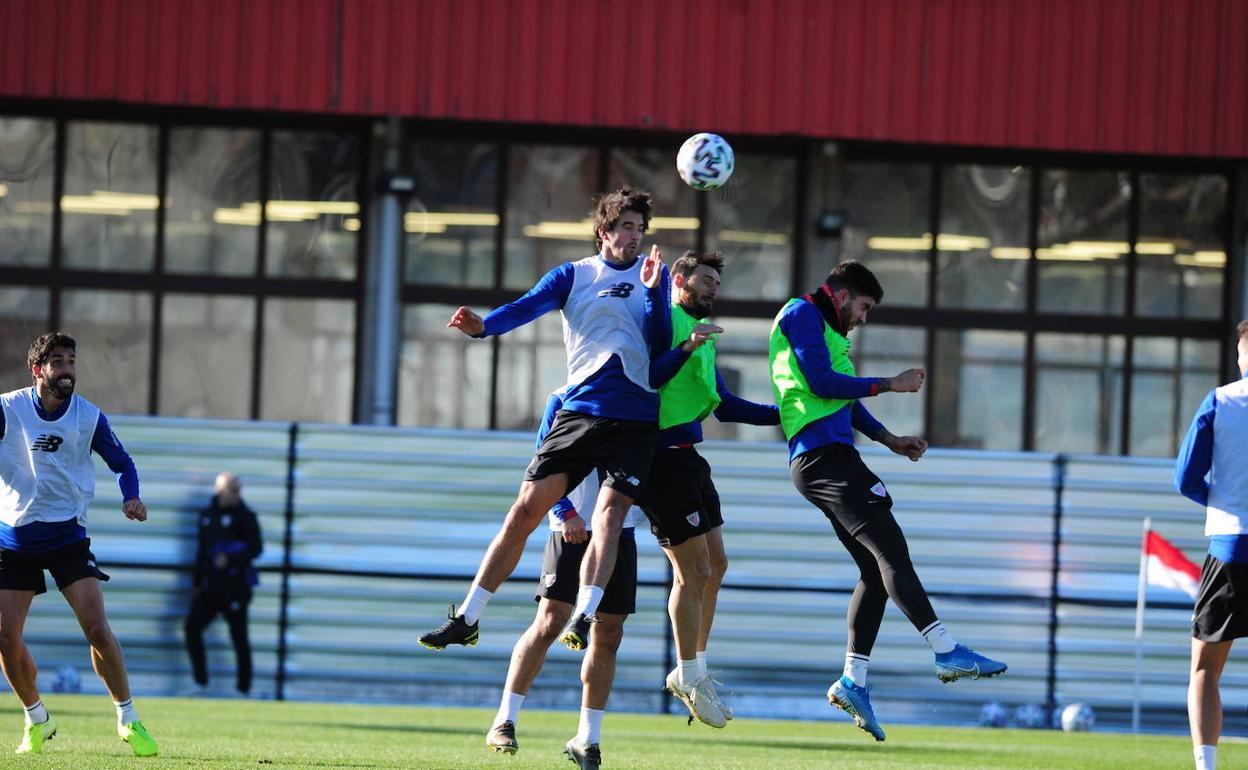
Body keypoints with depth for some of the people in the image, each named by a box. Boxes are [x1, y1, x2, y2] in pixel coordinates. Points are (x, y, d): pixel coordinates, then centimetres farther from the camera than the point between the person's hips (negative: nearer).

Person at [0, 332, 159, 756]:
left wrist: (131, 498, -11)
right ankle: (37, 719, 20)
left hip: (68, 535, -1)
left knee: (96, 628, -14)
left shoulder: (89, 417, -3)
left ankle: (128, 720, 0)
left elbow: (122, 463, 8)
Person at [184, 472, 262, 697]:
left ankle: (244, 687, 7)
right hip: (210, 585, 5)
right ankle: (200, 681, -2)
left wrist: (230, 558, -23)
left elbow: (256, 548, -9)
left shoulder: (245, 516, -4)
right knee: (192, 626, -9)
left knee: (239, 637, -1)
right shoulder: (207, 515, 13)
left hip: (235, 587, -5)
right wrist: (197, 581, 20)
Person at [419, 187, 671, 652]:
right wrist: (482, 326, -27)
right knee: (526, 509, -5)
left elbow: (661, 348, 4)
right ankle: (467, 619, 1)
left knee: (610, 512, -20)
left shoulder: (652, 273, 11)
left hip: (635, 419, 0)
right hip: (578, 411, 0)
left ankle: (583, 617, -29)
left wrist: (653, 290, -9)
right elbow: (527, 307, -7)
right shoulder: (573, 275, 10)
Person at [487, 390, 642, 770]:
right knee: (550, 621, -15)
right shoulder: (564, 399, 1)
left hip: (620, 530, 4)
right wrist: (566, 513, -16)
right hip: (573, 528, -4)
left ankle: (587, 739, 10)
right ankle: (505, 721, -10)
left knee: (608, 634, 3)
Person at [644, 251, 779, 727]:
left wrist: (787, 415, 22)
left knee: (714, 565, 13)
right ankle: (689, 678, 3)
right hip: (664, 455, -10)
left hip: (688, 458, 10)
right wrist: (686, 348, -29)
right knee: (694, 571, -7)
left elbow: (724, 405, 25)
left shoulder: (701, 336, 22)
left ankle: (694, 669, 23)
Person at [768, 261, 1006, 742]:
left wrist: (889, 440, 23)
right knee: (889, 547, -18)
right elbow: (822, 383, -15)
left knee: (877, 567, 5)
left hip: (826, 459, 11)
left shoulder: (822, 325, 27)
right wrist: (888, 385, -7)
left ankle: (853, 680, 1)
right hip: (823, 454, -11)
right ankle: (947, 651, -25)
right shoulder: (803, 315, -4)